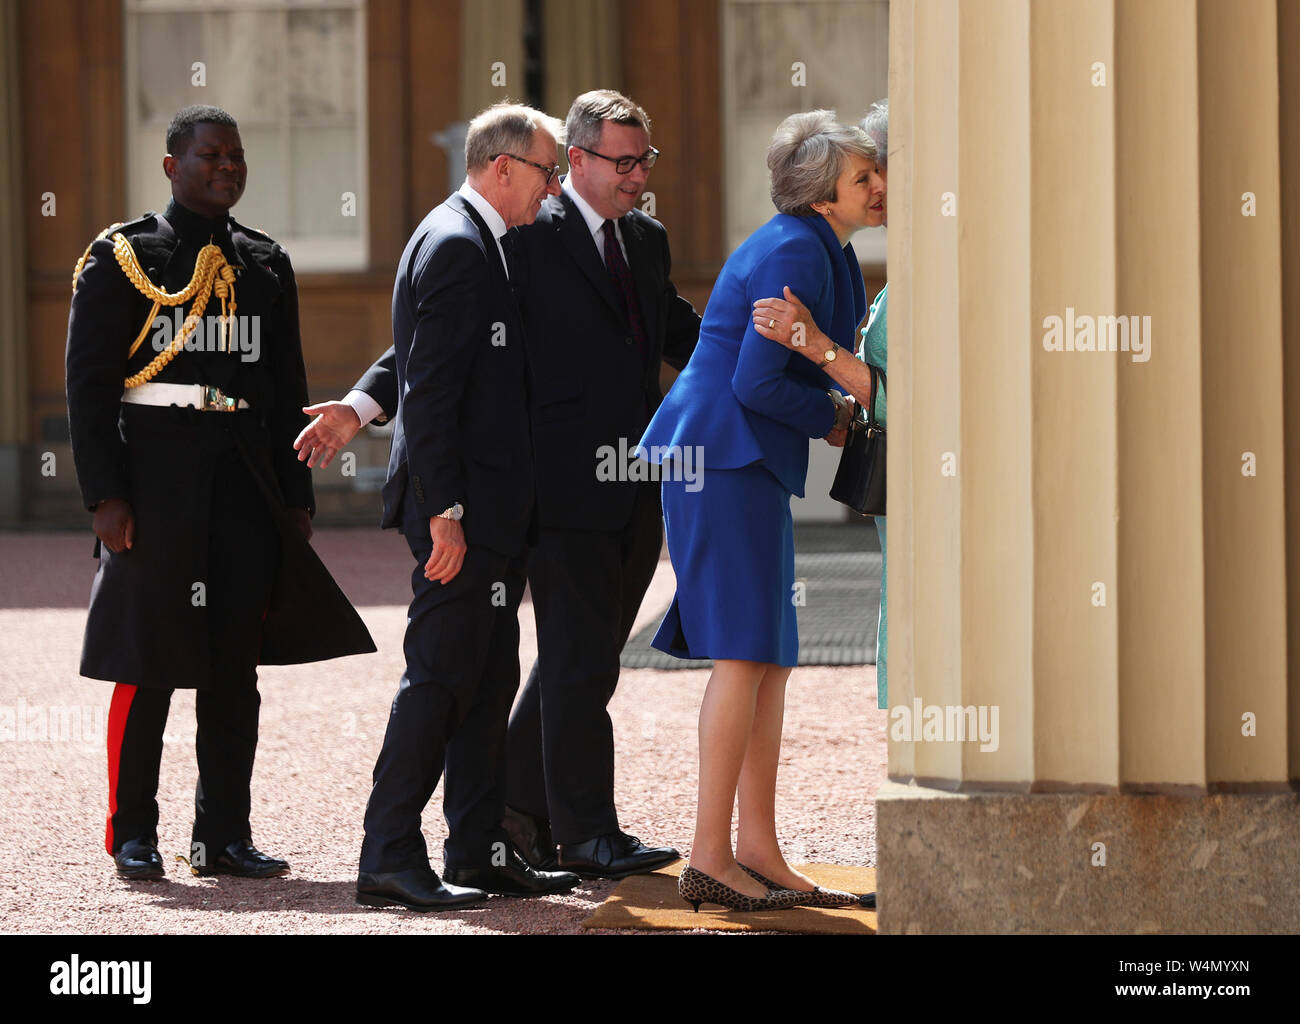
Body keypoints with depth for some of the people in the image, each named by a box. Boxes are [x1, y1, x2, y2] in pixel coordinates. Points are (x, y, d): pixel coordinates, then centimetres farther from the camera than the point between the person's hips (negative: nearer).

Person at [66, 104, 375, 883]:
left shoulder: (267, 266, 14)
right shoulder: (123, 260, -1)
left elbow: (288, 391, 17)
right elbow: (89, 385, -4)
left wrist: (297, 498, 11)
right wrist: (105, 495, -11)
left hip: (246, 491, 5)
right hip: (156, 487, -5)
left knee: (236, 666, 6)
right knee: (147, 664, -3)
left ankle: (225, 834, 12)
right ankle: (134, 834, 5)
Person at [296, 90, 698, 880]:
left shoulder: (647, 239, 14)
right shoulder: (526, 238, -7)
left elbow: (679, 332, 28)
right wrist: (362, 406, -16)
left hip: (635, 490, 7)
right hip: (565, 487, -7)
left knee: (581, 659, 13)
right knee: (580, 661, -5)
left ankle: (516, 806, 25)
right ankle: (586, 834, -1)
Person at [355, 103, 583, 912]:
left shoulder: (476, 241, 18)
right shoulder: (456, 245, -14)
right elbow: (429, 391, -20)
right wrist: (443, 511, -22)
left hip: (490, 511, 10)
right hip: (464, 510, -10)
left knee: (488, 681, 12)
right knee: (440, 677, -9)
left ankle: (481, 852, 16)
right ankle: (390, 857, -6)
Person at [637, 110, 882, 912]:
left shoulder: (822, 251, 16)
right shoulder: (794, 255, -16)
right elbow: (757, 383, -21)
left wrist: (838, 404, 6)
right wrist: (833, 417, -6)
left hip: (749, 462, 11)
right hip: (726, 456, -11)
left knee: (771, 657, 9)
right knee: (744, 653, -11)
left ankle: (759, 852, 12)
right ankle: (709, 860, -11)